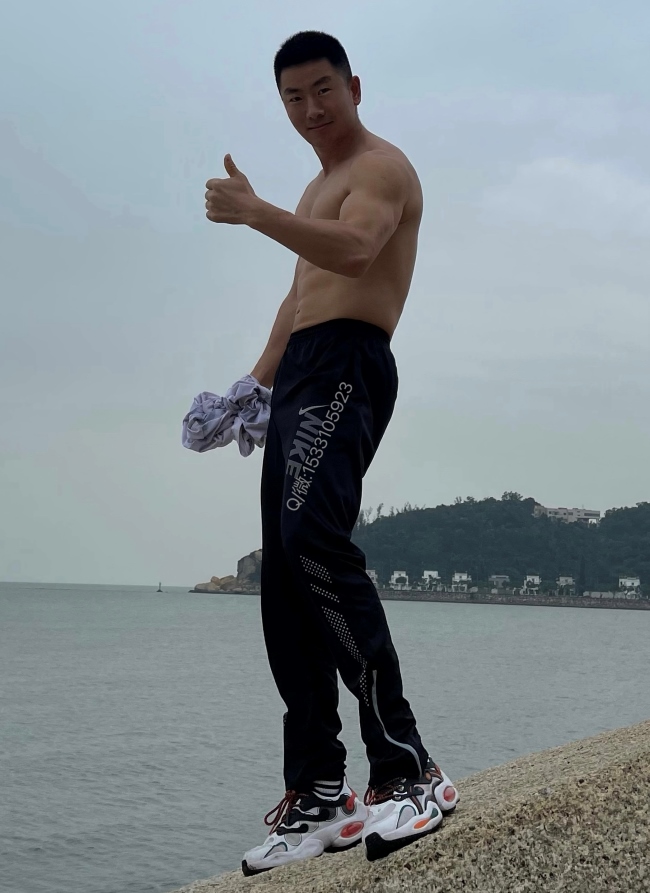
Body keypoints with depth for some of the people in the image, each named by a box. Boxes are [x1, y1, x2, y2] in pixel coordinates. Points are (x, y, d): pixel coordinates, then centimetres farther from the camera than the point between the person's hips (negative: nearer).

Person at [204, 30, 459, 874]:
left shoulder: (382, 166, 2)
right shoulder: (317, 190, 31)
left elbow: (355, 251, -20)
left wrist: (254, 212, -27)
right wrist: (256, 383, 21)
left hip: (347, 366, -10)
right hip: (300, 379, 10)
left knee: (315, 541, -30)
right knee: (286, 583, 2)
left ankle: (407, 770, -30)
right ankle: (317, 797, 4)